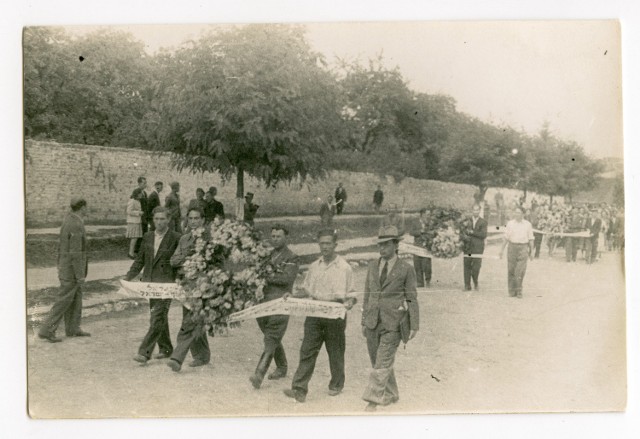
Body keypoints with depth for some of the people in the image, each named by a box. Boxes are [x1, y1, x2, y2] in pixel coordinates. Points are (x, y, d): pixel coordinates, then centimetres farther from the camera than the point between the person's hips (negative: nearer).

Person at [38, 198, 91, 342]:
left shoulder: (68, 220, 6)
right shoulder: (76, 226, -26)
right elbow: (75, 253, -26)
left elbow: (61, 246, 14)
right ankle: (46, 331, 2)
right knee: (64, 301, -2)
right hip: (72, 269, -10)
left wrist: (60, 266, 22)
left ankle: (72, 329, 24)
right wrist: (80, 275, -22)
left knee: (76, 298, 16)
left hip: (65, 266, 10)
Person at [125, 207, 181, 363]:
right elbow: (140, 260, 15)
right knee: (160, 317, 15)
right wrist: (128, 277, 5)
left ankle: (145, 352, -11)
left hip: (166, 283, -6)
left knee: (157, 318, -10)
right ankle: (166, 349, 28)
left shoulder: (176, 238, -5)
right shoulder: (147, 237, 11)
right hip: (150, 283, 6)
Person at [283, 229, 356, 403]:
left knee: (335, 351, 8)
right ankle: (299, 389, -5)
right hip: (314, 312, 3)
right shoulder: (314, 266, 10)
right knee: (307, 350, -4)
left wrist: (348, 303, -21)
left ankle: (336, 385, 27)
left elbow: (350, 295, -1)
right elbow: (306, 289, 17)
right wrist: (293, 295, 1)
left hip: (335, 315, -3)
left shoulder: (344, 267, -4)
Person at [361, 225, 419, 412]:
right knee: (378, 362, 12)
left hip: (393, 323, -5)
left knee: (382, 363, -9)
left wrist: (414, 325, -4)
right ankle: (390, 395, 28)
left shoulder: (406, 269, -2)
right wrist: (364, 321, 14)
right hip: (373, 321, 5)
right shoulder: (373, 266, 11)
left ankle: (373, 400, -5)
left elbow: (412, 299, 0)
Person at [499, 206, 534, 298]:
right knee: (511, 270, 2)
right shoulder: (510, 223, 6)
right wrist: (502, 250, 3)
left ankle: (519, 291, 0)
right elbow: (506, 238, 7)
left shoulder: (527, 224, 4)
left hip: (523, 248, -1)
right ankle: (512, 291, 12)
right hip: (512, 247, 1)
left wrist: (531, 251, 5)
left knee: (520, 271, -9)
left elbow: (530, 239, 7)